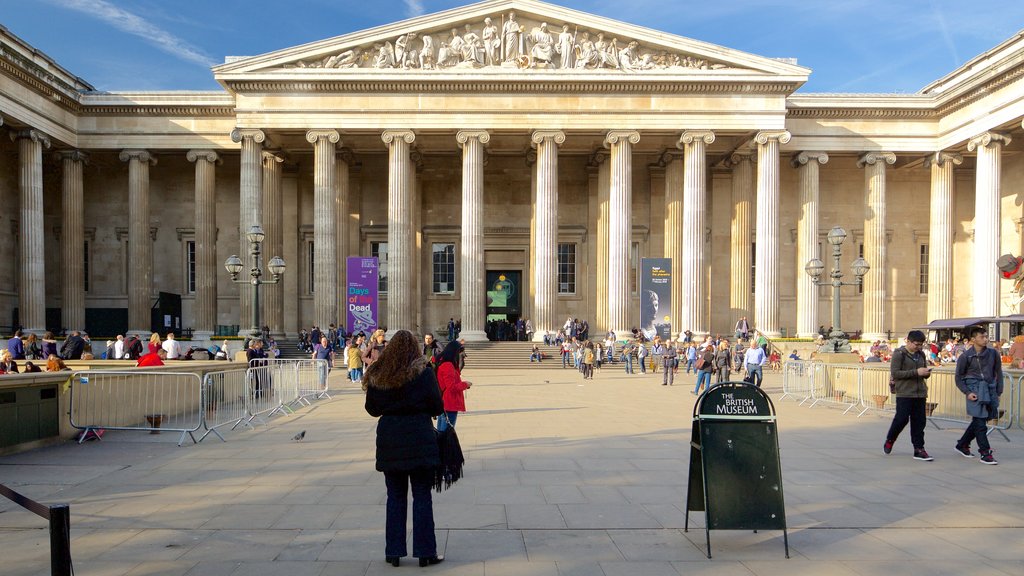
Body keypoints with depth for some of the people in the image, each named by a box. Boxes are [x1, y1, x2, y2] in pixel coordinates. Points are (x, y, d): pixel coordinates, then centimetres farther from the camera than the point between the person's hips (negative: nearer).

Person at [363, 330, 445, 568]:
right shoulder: (423, 373, -9)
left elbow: (372, 409, 8)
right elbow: (438, 408, -5)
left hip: (389, 441, 3)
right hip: (419, 440, -3)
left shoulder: (376, 376, 0)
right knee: (422, 496, 5)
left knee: (395, 496, 13)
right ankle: (425, 552, 10)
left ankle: (394, 551, 18)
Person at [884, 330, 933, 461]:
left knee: (919, 421, 4)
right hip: (904, 393, -6)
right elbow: (894, 373, -14)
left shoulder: (921, 354, 13)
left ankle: (919, 450, 8)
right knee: (901, 419, -5)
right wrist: (916, 372, -20)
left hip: (920, 393, 6)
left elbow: (923, 372, 24)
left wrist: (927, 373, -1)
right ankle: (889, 441, 18)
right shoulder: (899, 354, -6)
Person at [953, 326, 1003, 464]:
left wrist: (999, 392, 8)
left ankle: (962, 445, 26)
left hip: (990, 390, 4)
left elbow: (999, 373, 13)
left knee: (978, 421, 10)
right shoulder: (965, 356, -4)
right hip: (975, 391, -4)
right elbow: (959, 378, 3)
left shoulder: (993, 353, 5)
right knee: (980, 423, -7)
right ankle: (985, 454, 0)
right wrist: (967, 392, -9)